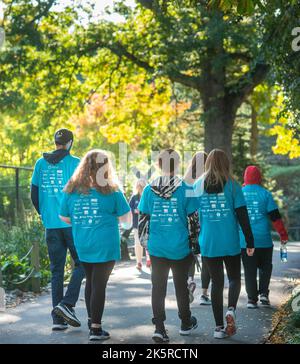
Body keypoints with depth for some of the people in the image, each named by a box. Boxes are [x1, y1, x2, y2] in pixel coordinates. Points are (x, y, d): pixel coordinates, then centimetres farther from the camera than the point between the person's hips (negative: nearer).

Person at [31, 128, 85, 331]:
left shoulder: (41, 164, 8)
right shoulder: (75, 163, -5)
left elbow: (34, 195, 10)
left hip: (51, 225, 4)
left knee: (56, 270, 9)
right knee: (81, 263, 8)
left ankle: (58, 318, 8)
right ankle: (67, 303, -9)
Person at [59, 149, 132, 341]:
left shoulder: (72, 189, 1)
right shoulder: (111, 191, -8)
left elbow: (64, 217, 9)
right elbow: (126, 217, -2)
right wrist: (128, 224, 20)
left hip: (82, 245, 4)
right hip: (105, 246, -4)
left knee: (90, 281, 20)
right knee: (99, 284, 0)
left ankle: (92, 320, 33)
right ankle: (96, 329, 2)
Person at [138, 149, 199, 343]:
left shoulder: (149, 189, 0)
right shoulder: (186, 189, -6)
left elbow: (143, 219, 4)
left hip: (157, 248, 1)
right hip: (180, 248, -1)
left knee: (158, 287, 7)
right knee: (181, 285, 15)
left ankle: (159, 327, 0)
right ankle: (186, 323, 29)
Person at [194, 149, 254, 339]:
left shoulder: (199, 186, 3)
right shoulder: (232, 185, -5)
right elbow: (242, 215, -6)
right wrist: (250, 241, 0)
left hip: (208, 243, 2)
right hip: (231, 243, -2)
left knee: (216, 282, 9)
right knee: (234, 278, 15)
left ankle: (219, 326, 9)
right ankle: (231, 309, -11)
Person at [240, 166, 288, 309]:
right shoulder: (265, 194, -4)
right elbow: (275, 216, -5)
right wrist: (283, 234, 3)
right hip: (264, 240, -1)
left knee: (249, 270, 7)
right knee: (265, 267, 16)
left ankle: (252, 299, 6)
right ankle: (263, 293, 4)